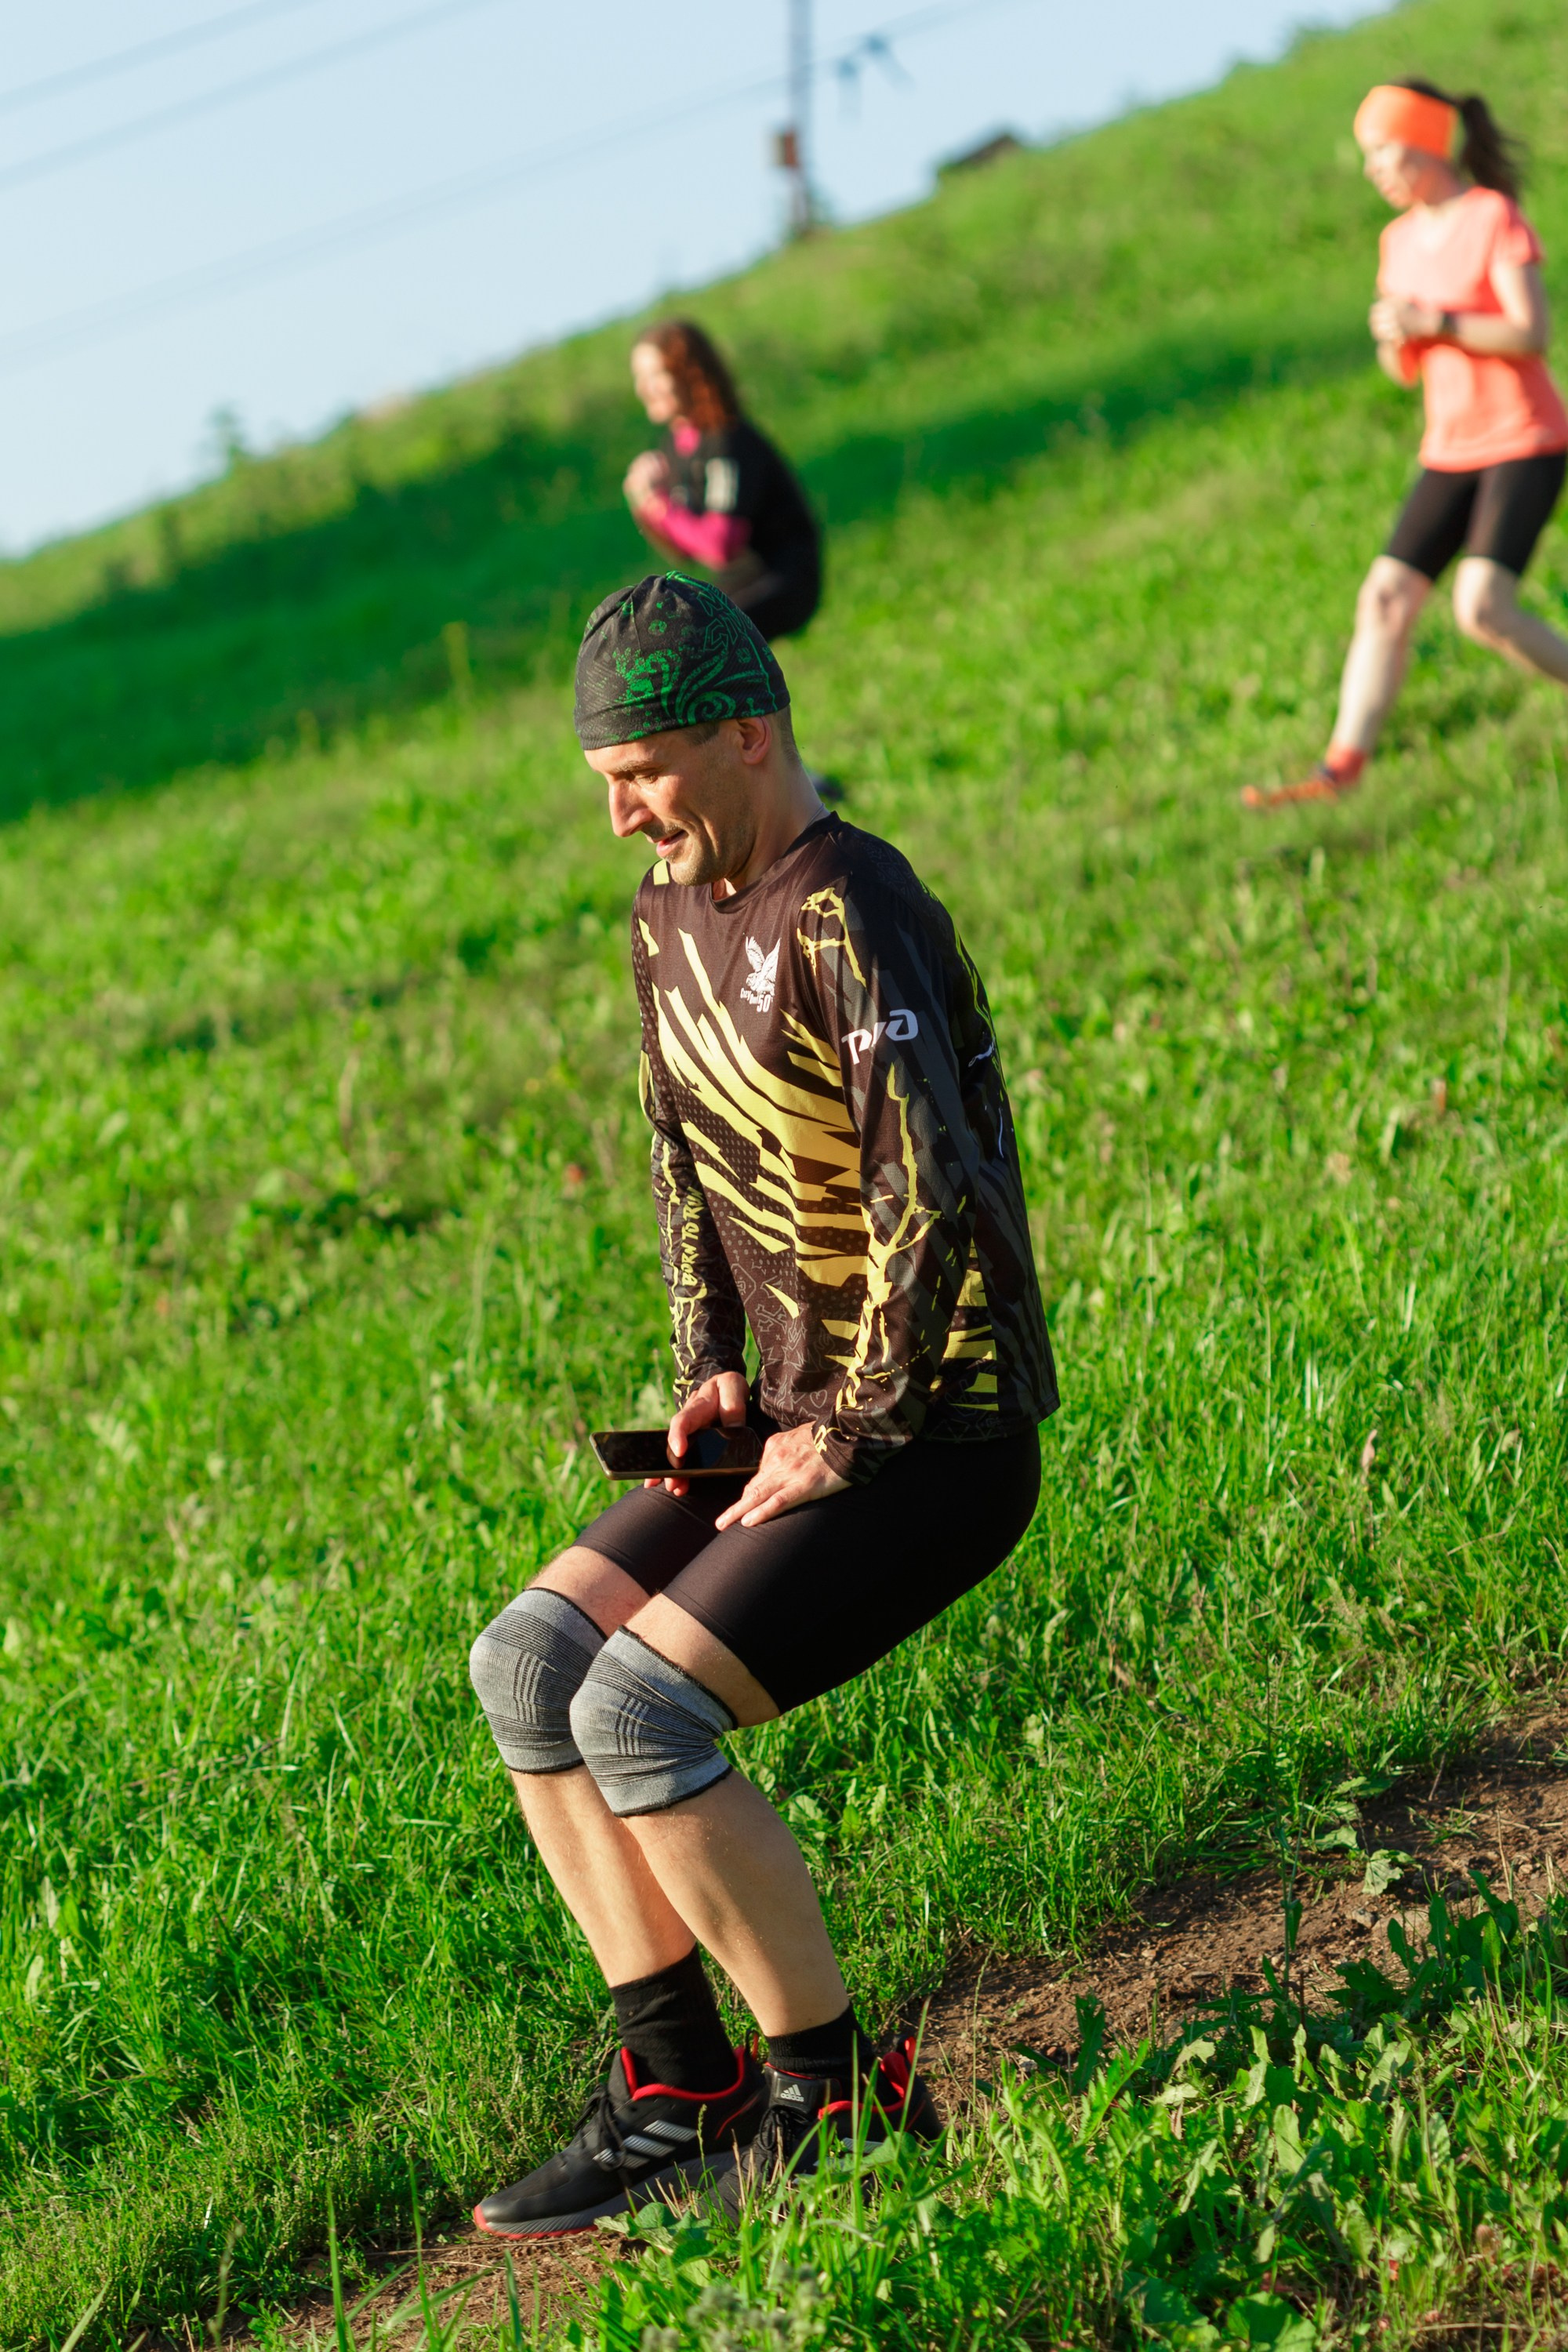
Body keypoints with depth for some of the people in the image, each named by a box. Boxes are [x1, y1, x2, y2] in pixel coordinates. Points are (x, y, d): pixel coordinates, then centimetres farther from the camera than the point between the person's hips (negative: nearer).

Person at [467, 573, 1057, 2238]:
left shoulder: (849, 920, -20)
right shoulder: (673, 908, 9)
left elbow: (938, 1204, -27)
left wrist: (845, 1440, -18)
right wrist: (712, 1371, 11)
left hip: (940, 1432, -9)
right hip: (798, 1416, 9)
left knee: (640, 1710, -21)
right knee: (528, 1665, -3)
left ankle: (842, 2100, -7)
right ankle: (678, 2097, 1)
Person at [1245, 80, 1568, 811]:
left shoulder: (1494, 216, -10)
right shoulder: (1402, 241, 11)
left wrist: (1436, 323, -19)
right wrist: (1394, 341, -7)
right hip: (1453, 449, 7)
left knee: (1483, 610, -21)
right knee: (1385, 599, -5)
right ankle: (1341, 769, -6)